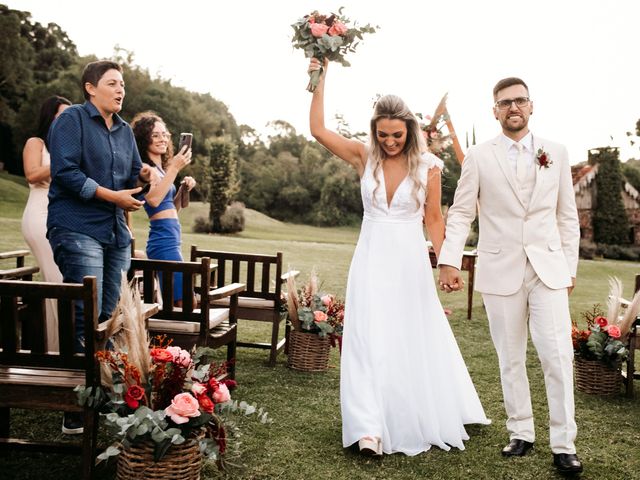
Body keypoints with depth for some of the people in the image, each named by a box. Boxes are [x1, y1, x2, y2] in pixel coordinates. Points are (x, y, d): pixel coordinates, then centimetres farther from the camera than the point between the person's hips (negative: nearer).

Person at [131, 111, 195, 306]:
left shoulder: (160, 168, 18)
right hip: (163, 240, -9)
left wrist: (184, 189, 7)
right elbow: (153, 199, -24)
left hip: (171, 240, 9)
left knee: (171, 302, 11)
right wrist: (174, 168, -20)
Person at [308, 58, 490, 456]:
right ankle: (371, 429, -1)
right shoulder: (364, 157, -1)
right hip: (372, 261, 1)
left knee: (416, 343, 11)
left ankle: (427, 423, 30)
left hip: (410, 262, 0)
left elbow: (434, 219, 1)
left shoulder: (428, 165, -4)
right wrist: (321, 79, -8)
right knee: (370, 343, -5)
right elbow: (318, 130, -6)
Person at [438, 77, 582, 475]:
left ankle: (564, 445, 5)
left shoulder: (556, 153, 8)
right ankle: (521, 433, 24)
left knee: (559, 357, -6)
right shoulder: (479, 157, 2)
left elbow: (567, 215, 10)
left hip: (549, 268, 1)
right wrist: (450, 260, -12)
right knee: (511, 359, 9)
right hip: (500, 270, 0)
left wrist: (570, 267, 8)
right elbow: (460, 213, -1)